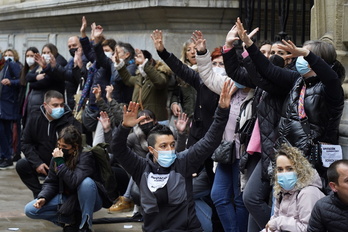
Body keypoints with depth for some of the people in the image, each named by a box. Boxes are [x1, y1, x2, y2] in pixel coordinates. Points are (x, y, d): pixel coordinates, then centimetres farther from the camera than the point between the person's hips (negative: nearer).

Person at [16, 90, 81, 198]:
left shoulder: (71, 122, -12)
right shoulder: (35, 118, -1)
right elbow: (26, 143, 3)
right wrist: (37, 163, -11)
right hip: (41, 164, 4)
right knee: (21, 165, -20)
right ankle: (39, 194, -6)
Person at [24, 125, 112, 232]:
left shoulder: (86, 157, -22)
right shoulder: (56, 156, -5)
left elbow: (74, 182, -36)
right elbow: (51, 182, 0)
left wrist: (60, 162, -34)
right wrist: (43, 198, -18)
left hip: (89, 200, -5)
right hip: (67, 198, 5)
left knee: (86, 182, -40)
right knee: (30, 210, -9)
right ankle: (72, 220, -4)